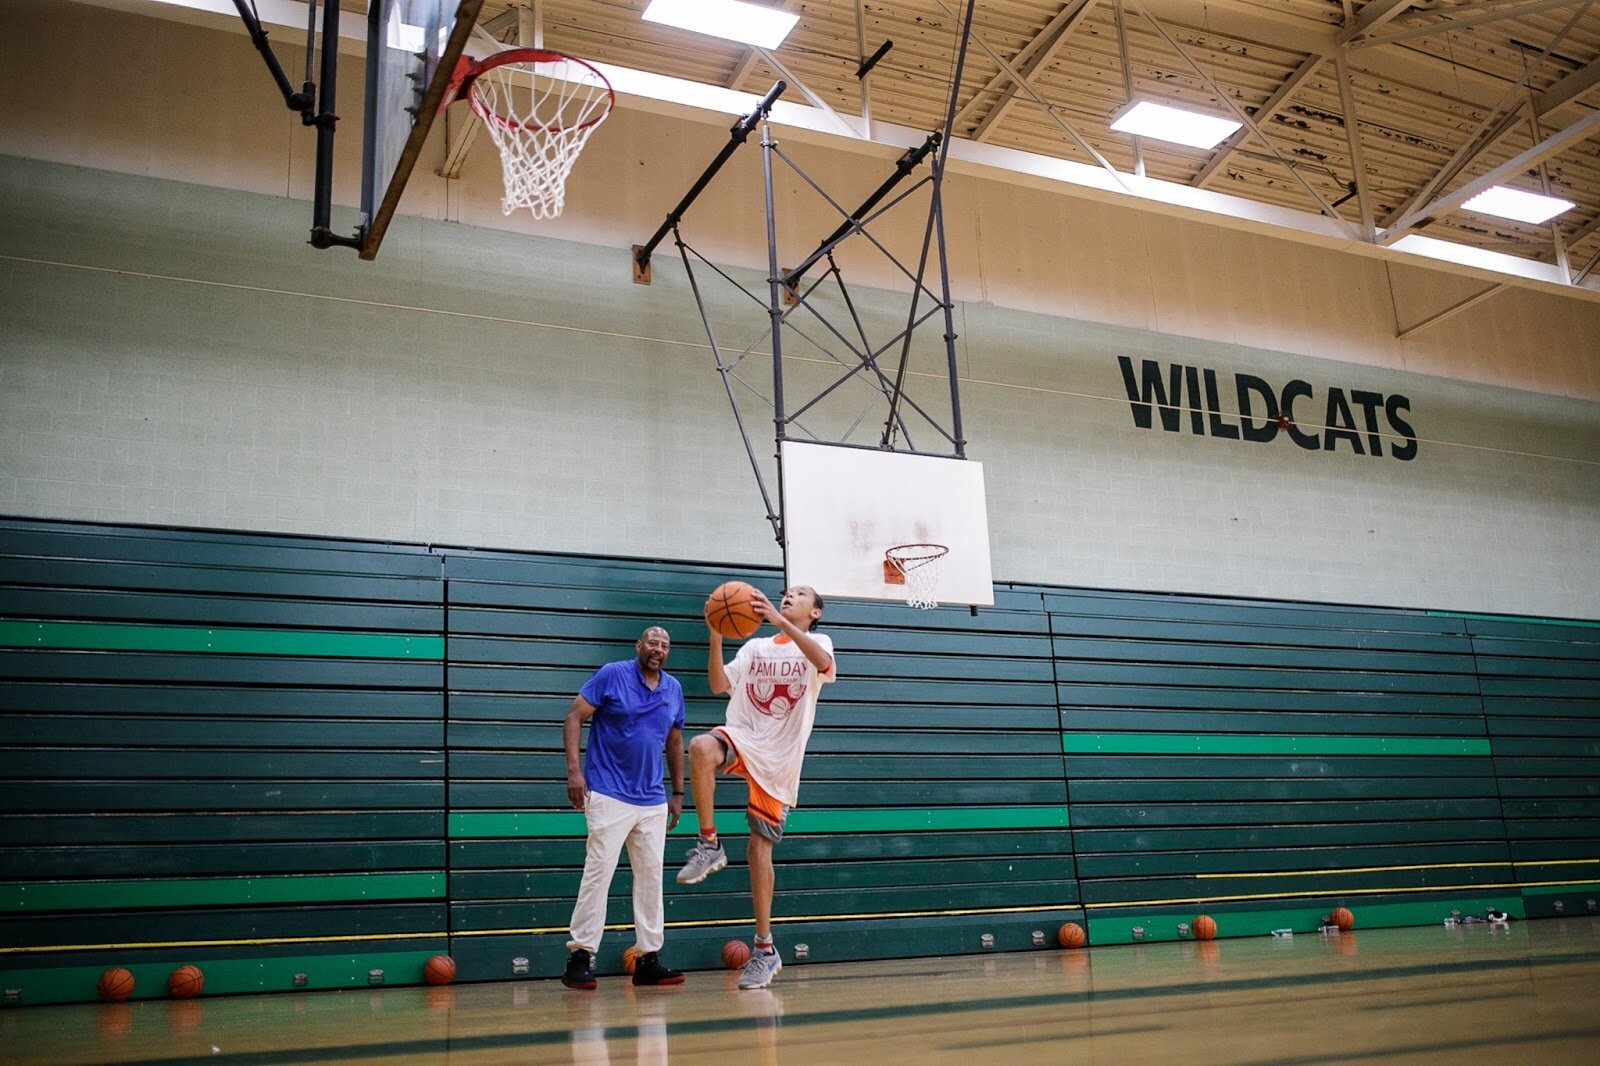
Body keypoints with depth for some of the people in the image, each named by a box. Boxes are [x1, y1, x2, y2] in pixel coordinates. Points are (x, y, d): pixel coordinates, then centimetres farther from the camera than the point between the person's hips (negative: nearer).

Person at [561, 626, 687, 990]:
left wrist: (678, 792, 17)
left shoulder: (673, 689, 11)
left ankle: (648, 959, 14)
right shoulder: (612, 674, -5)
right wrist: (574, 770, -15)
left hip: (653, 800, 6)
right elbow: (575, 717, -6)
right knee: (598, 871, -9)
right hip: (609, 795, -6)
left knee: (651, 876, 7)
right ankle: (580, 957, -2)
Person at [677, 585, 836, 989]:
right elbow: (719, 685, 3)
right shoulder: (755, 647, 15)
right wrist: (716, 638, -11)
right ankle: (709, 844, -21)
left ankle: (765, 948, 12)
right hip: (742, 739, 2)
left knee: (760, 847, -2)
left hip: (779, 759, -2)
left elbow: (824, 663, -22)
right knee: (701, 747, -34)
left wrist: (779, 620, -31)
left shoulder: (816, 642, 4)